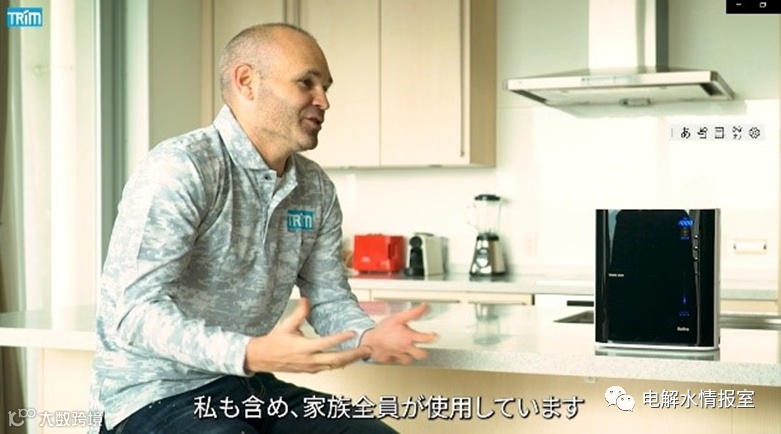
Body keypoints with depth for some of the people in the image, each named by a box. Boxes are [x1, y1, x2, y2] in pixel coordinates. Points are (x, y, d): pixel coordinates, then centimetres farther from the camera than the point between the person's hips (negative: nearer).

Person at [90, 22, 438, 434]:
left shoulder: (317, 190, 4)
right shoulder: (180, 169, -19)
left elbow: (329, 299, 9)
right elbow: (131, 310, -24)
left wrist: (368, 337, -14)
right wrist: (252, 354, -37)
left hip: (250, 388, 7)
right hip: (156, 395, -7)